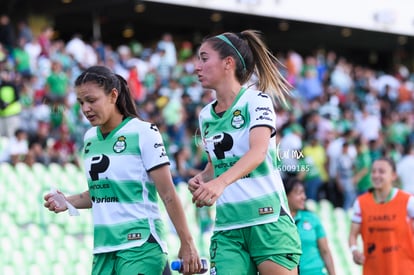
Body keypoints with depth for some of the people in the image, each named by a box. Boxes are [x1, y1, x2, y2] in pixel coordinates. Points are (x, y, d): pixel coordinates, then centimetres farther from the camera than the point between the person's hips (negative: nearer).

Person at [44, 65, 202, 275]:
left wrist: (187, 244, -10)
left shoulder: (143, 132, -7)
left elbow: (168, 194, -9)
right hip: (103, 251, 7)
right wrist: (68, 202, 6)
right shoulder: (90, 138, 12)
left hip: (140, 247, -6)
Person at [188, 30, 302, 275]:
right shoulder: (205, 116, 12)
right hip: (227, 228, 5)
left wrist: (220, 182, -38)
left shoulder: (257, 99, -6)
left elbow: (258, 151, -23)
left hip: (269, 220, -5)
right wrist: (201, 179, 2)